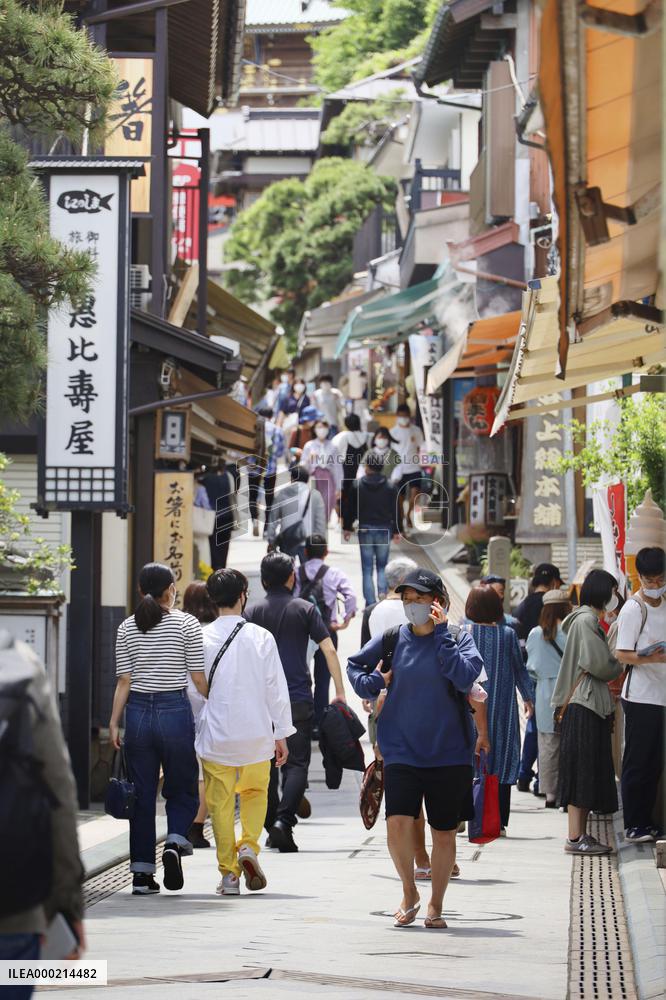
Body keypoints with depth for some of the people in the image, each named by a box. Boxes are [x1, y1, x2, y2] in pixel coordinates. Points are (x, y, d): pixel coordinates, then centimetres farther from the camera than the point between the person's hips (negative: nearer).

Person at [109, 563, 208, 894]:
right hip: (175, 711, -3)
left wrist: (114, 721, 5)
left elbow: (124, 681, 2)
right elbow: (199, 680, -3)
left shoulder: (127, 628, 5)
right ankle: (175, 843, -16)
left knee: (142, 795, 7)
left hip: (138, 712, 3)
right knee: (182, 789, 11)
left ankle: (141, 872, 5)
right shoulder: (187, 624, -2)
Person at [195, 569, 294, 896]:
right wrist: (281, 734, 5)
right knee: (255, 793, 19)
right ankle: (249, 846, -4)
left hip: (214, 734, 0)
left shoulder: (200, 638, -4)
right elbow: (276, 688, -3)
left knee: (220, 802, 7)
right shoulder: (260, 637, -5)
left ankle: (228, 873, 7)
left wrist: (192, 730, 12)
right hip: (255, 734, 0)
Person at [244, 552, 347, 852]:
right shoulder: (304, 609, 2)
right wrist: (340, 692, -2)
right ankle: (284, 820, -20)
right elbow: (329, 650, -4)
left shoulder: (253, 612, 5)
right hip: (298, 700, -2)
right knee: (297, 763, -1)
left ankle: (271, 827, 14)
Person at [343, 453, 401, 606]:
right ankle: (383, 592, -10)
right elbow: (396, 510, 3)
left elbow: (351, 508, 0)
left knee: (367, 569, 5)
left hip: (365, 529, -1)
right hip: (384, 529, 1)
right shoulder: (390, 487, -2)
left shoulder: (358, 486, -5)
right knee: (382, 566, 13)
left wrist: (347, 528, 11)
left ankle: (370, 602, 1)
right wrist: (396, 530, 12)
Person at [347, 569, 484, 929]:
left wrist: (441, 633, -19)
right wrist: (373, 684, 0)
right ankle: (409, 892, 9)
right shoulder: (393, 639, 4)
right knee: (398, 822, -15)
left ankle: (435, 906, 23)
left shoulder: (456, 638, -2)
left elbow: (465, 678, -20)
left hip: (449, 753, -1)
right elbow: (354, 666, 21)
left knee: (444, 832, 7)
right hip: (401, 750, 1)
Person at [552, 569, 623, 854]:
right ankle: (575, 838, -9)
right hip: (583, 705, -10)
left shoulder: (590, 619, 19)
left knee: (590, 772, 10)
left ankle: (581, 834, 12)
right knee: (581, 770, -9)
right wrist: (620, 667, 0)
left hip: (592, 703, 10)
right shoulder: (586, 620, -13)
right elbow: (597, 663, -19)